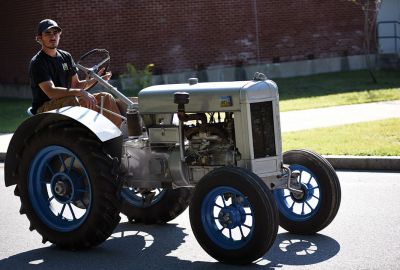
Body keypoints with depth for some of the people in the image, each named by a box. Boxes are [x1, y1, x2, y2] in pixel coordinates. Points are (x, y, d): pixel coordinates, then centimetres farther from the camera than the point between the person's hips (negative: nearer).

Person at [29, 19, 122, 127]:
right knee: (71, 100, -38)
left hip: (69, 104, 7)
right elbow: (51, 92, -27)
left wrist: (95, 79, -5)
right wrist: (80, 92, -34)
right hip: (44, 108, -7)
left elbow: (76, 84, 13)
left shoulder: (66, 57, 11)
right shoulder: (37, 63, -13)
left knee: (106, 98, -4)